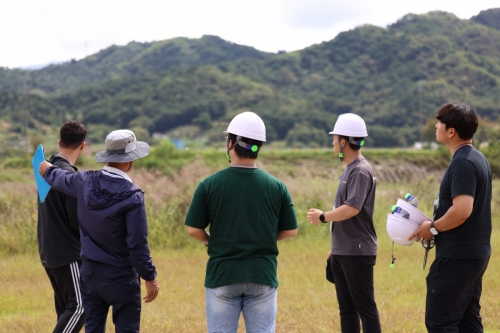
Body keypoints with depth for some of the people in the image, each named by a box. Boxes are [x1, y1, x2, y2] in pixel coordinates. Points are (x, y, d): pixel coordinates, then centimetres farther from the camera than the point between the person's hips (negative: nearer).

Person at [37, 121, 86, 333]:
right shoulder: (69, 174, -18)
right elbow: (77, 219, -17)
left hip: (48, 251, 9)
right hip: (68, 253, -9)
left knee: (64, 307, 14)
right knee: (78, 307, -8)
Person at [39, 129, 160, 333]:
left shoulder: (85, 182, -2)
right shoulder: (131, 195, -19)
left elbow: (60, 179, 22)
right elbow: (137, 244, -19)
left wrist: (47, 169, 45)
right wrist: (150, 277, -9)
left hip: (90, 272, 6)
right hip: (121, 276, -6)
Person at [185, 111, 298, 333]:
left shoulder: (209, 185, -6)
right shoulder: (276, 187, -2)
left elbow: (194, 230, -3)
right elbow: (290, 231, 4)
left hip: (222, 274, -1)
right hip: (263, 275, 1)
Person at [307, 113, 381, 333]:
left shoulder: (361, 171, -15)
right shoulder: (349, 170, 15)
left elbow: (352, 208, -25)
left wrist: (323, 217, -11)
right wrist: (335, 247, 19)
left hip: (358, 252, -10)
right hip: (342, 252, 10)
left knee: (365, 307, -6)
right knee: (346, 309, 12)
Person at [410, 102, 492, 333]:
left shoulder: (462, 163, -18)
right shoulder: (477, 158, 13)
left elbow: (461, 210, -28)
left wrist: (433, 227, -13)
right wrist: (436, 224, 12)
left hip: (458, 256, -10)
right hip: (475, 253, 10)